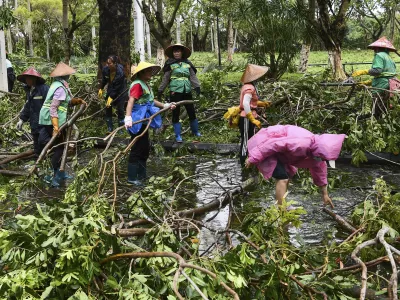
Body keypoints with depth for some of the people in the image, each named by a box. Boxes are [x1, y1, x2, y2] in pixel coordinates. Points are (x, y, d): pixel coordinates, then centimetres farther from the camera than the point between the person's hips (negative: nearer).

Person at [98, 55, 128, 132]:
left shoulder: (120, 72, -33)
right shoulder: (105, 69, -20)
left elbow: (117, 87, -28)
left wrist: (111, 97, -28)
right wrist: (101, 89, 9)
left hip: (120, 90, -4)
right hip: (111, 89, 4)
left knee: (120, 109, -3)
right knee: (108, 108, 0)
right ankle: (109, 128, 7)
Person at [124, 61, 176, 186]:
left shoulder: (146, 85, 13)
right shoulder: (137, 85, -16)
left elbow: (150, 100, 27)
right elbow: (131, 101, -29)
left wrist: (165, 106, 31)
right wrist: (128, 117, -41)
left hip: (143, 120, 10)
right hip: (137, 120, -10)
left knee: (145, 148, 17)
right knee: (137, 149, -5)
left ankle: (141, 175, 29)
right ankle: (132, 177, 3)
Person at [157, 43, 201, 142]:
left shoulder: (187, 63, 7)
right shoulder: (170, 64, 0)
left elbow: (193, 76, 4)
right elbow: (165, 79, 2)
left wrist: (197, 87, -9)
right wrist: (160, 90, 1)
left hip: (187, 91, 3)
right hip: (175, 92, -3)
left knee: (192, 111, 10)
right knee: (176, 113, 1)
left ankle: (195, 131, 28)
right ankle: (178, 135, 11)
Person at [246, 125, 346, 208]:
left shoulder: (316, 148, 0)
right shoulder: (302, 144, -32)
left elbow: (320, 171, 14)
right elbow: (274, 144, -33)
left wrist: (325, 194, 20)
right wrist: (253, 159, -26)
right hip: (263, 143, -10)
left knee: (286, 176, 20)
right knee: (282, 178, -17)